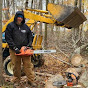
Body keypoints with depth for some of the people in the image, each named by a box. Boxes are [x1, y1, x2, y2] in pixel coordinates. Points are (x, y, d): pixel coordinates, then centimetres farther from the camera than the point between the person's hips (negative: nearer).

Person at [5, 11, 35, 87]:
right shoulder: (10, 26, -2)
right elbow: (8, 38, -8)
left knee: (28, 65, 1)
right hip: (14, 50, -2)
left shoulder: (25, 27, 11)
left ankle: (31, 80, 7)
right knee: (16, 66, 6)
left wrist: (29, 44, 0)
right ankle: (17, 81, 17)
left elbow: (30, 36, 18)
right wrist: (15, 48, -15)